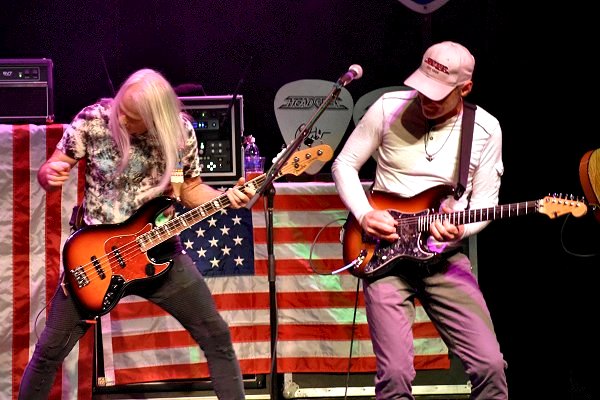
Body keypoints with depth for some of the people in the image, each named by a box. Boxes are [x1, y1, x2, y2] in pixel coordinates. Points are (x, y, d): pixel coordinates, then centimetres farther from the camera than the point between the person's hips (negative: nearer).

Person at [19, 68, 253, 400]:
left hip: (160, 252, 1)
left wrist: (226, 197, -14)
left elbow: (190, 189, 5)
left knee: (217, 337, 3)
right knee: (51, 348, 3)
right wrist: (51, 176, -29)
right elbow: (48, 173, -5)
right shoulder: (92, 120, -14)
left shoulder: (181, 131, -9)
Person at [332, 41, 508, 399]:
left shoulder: (486, 129, -1)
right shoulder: (389, 108, -3)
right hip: (384, 254, -1)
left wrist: (459, 229, -17)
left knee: (490, 366, -9)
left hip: (445, 257, 1)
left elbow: (485, 201, 4)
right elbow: (344, 164, 5)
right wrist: (364, 214, -10)